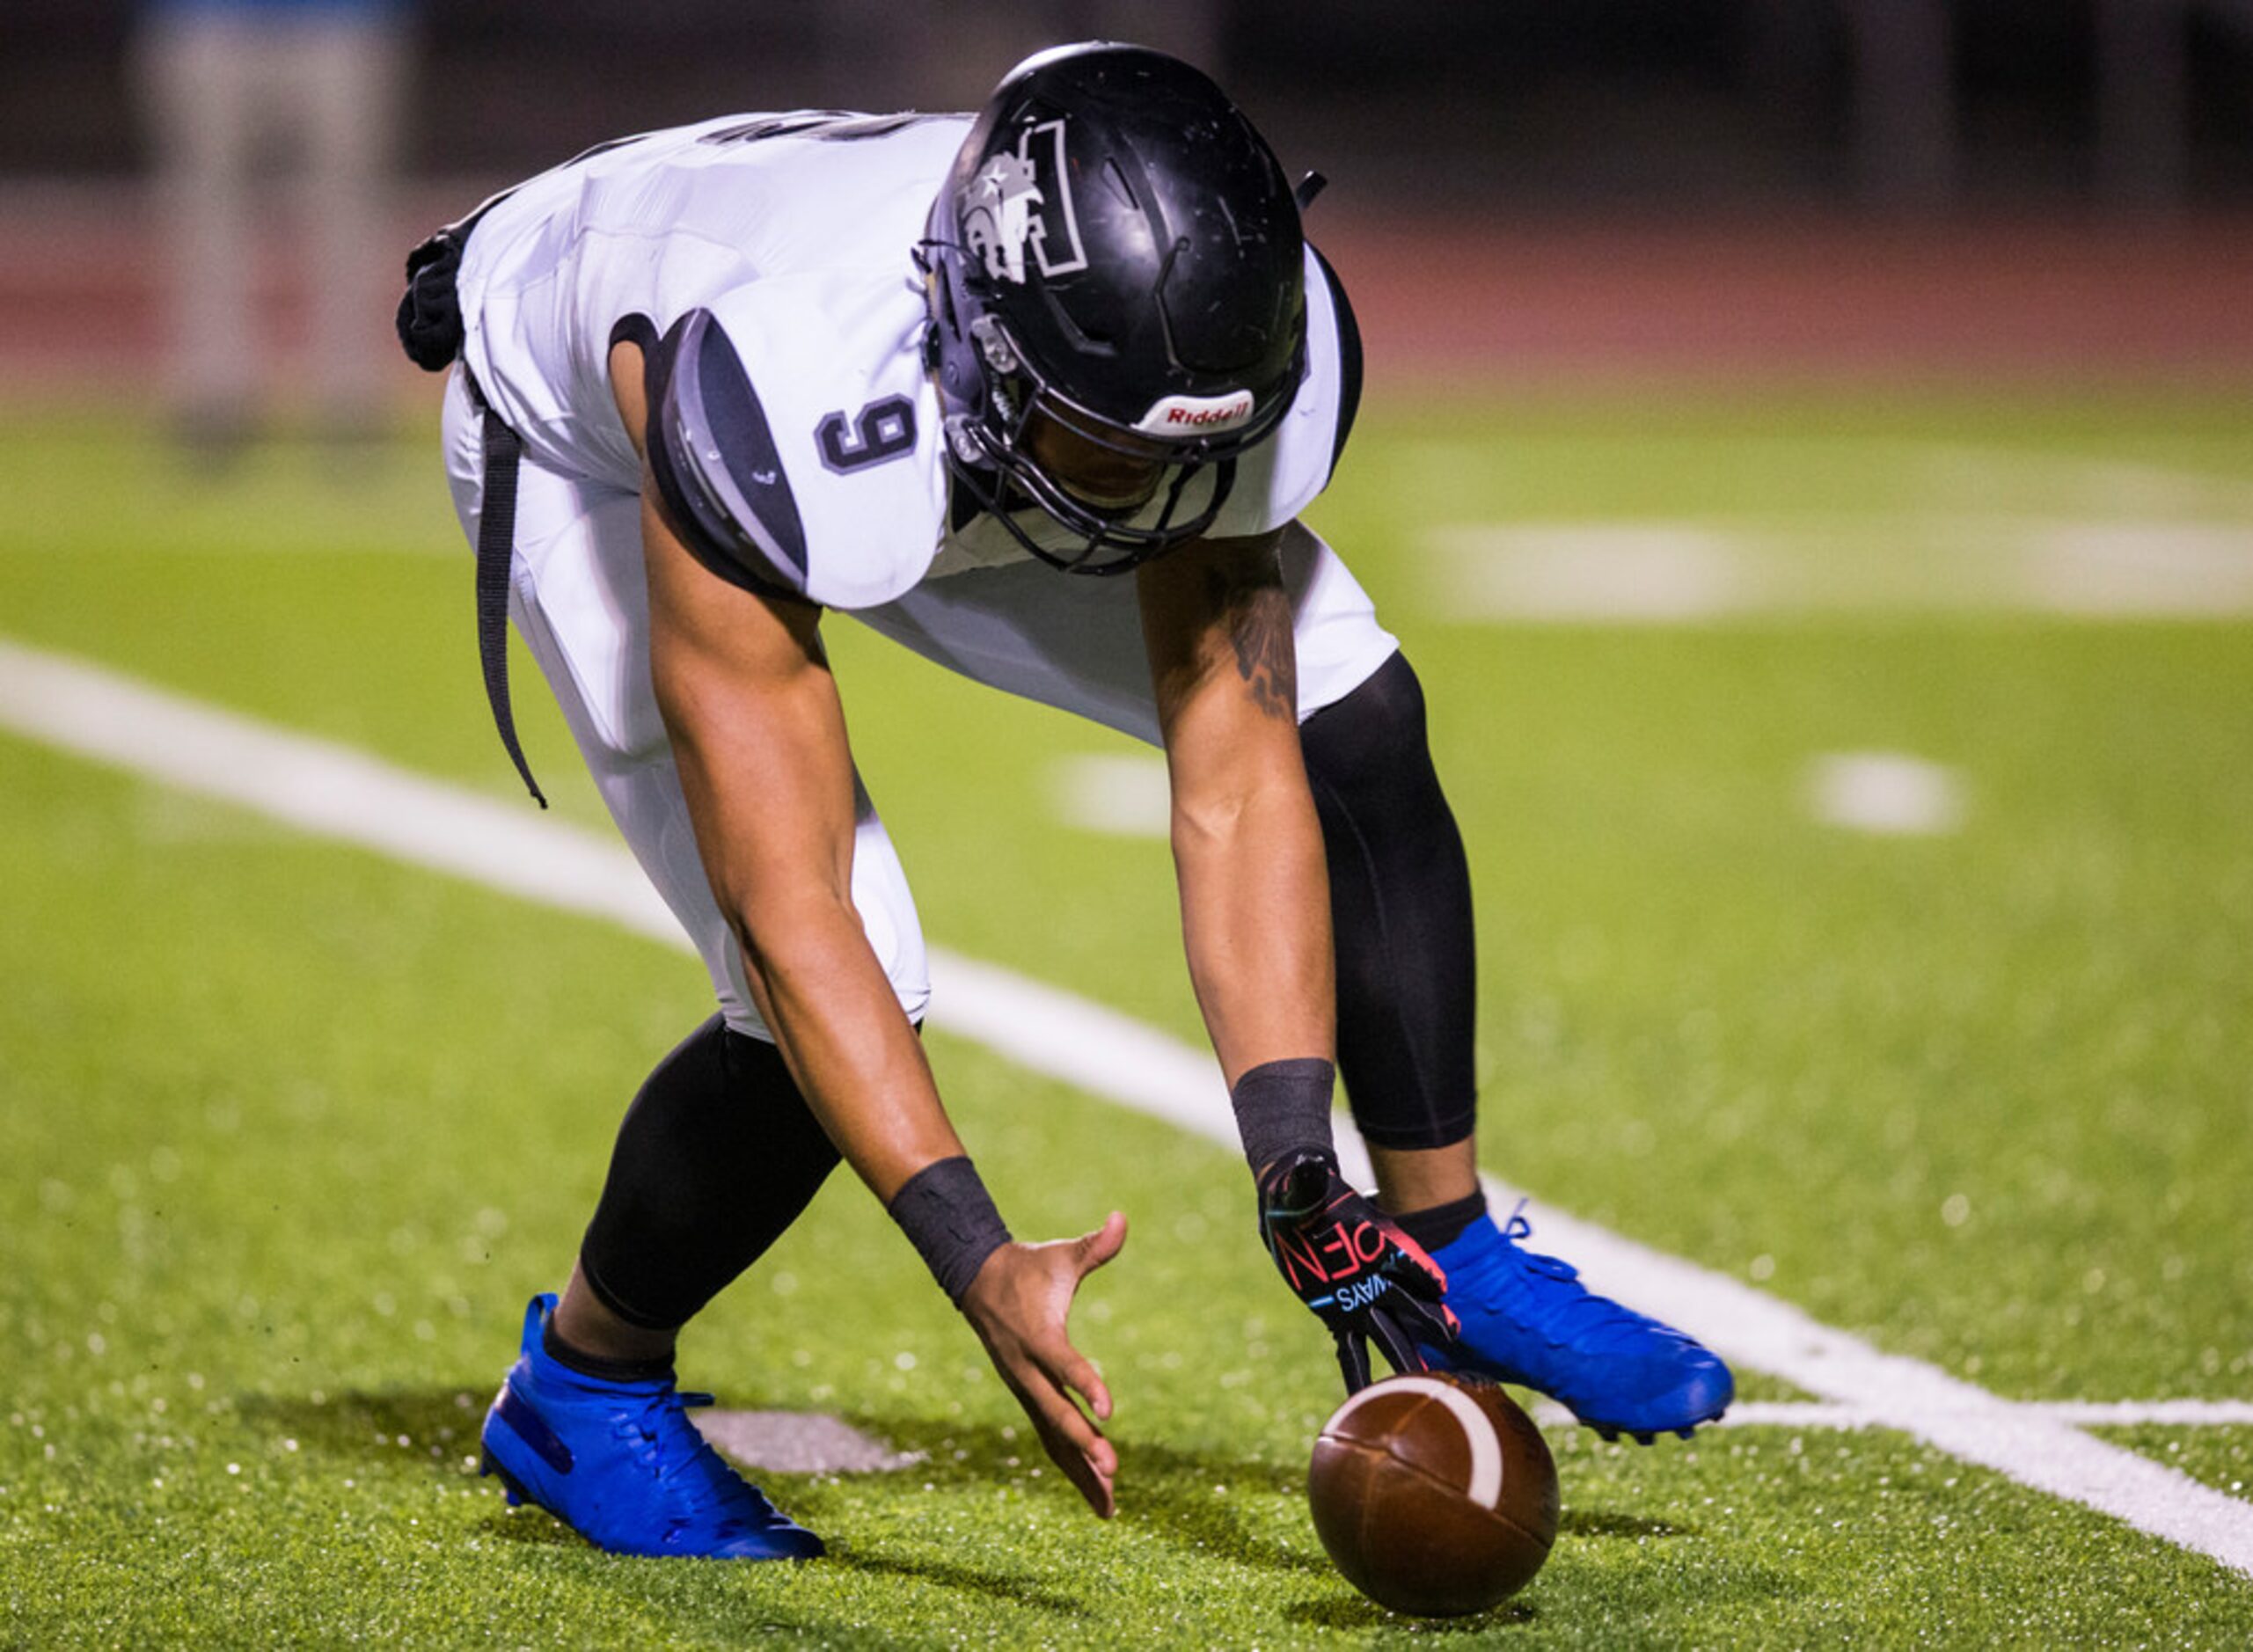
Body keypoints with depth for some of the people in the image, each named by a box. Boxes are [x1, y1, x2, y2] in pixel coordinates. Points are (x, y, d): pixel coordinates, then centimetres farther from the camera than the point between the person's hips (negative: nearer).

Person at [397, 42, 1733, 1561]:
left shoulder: (1242, 349, -33)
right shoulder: (784, 412, -47)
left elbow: (1235, 783, -26)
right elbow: (784, 907, -43)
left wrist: (1302, 1184, -34)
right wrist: (981, 1267, -50)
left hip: (949, 441, 5)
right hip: (590, 435, -5)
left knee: (1346, 719, -8)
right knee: (849, 995, -20)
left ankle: (1446, 1259, 9)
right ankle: (583, 1384, 7)